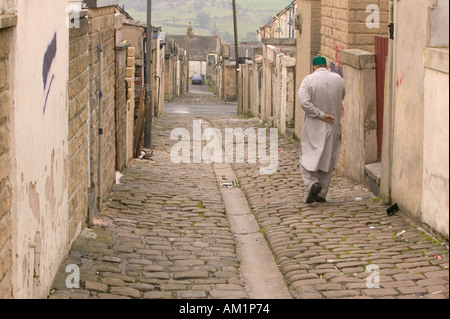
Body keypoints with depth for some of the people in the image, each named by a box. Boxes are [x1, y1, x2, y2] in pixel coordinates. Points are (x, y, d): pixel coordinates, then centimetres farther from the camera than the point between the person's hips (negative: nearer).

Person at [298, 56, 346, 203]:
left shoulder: (309, 80, -10)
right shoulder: (338, 79, 0)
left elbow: (304, 101, -22)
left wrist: (321, 115, -16)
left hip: (313, 127, -3)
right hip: (333, 127, 3)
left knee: (307, 159, 5)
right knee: (327, 160, 12)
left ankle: (312, 183, -19)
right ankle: (322, 194, 14)